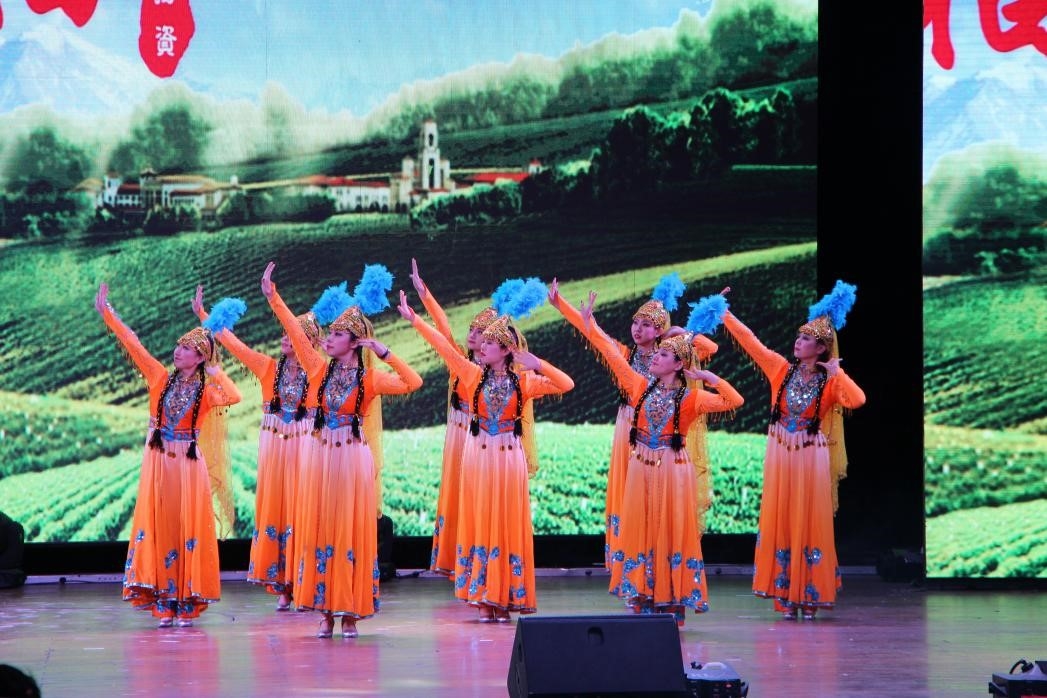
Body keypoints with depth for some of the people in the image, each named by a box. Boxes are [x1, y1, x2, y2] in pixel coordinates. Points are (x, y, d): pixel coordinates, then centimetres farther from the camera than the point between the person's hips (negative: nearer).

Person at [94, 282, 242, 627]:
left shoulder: (206, 390, -1)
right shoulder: (162, 378, 7)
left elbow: (234, 397, -22)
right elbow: (133, 344, 5)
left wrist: (216, 372, -10)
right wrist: (107, 312, 3)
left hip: (187, 464, -2)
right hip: (158, 460, 3)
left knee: (187, 527, -2)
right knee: (159, 527, 0)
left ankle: (187, 603, 2)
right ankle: (165, 603, 3)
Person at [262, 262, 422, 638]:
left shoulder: (369, 379, -2)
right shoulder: (321, 371, 8)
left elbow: (413, 383, -14)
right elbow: (296, 332, 5)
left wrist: (383, 353, -15)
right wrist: (272, 297, 1)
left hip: (352, 458, -3)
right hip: (319, 456, 3)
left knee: (351, 531, -1)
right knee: (319, 530, 2)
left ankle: (350, 611, 3)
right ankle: (326, 611, 7)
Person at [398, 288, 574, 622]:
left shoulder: (523, 380, 1)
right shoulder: (474, 375, 2)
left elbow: (566, 384, -3)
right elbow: (445, 347, -2)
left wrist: (538, 365, -13)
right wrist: (414, 320, -6)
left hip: (508, 457, -1)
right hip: (478, 455, 1)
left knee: (508, 524, 1)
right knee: (480, 521, 2)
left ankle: (506, 597, 5)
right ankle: (484, 598, 6)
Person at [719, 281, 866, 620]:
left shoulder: (829, 381, -4)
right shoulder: (782, 369, 4)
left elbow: (857, 400, -22)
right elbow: (749, 340, 6)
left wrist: (836, 372, -18)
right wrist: (724, 313, 5)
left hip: (811, 457, -3)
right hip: (780, 454, 3)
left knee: (809, 523, 1)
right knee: (779, 521, 3)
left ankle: (809, 595, 6)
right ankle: (785, 595, 9)